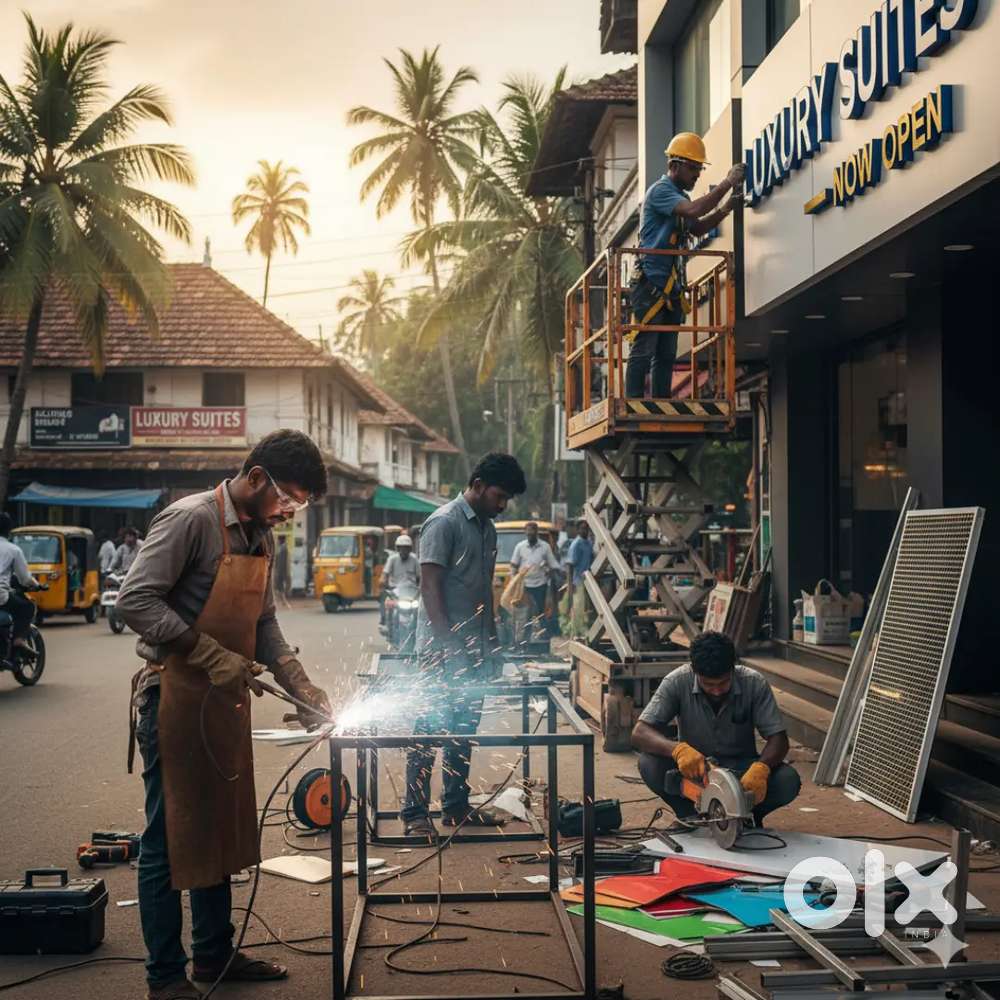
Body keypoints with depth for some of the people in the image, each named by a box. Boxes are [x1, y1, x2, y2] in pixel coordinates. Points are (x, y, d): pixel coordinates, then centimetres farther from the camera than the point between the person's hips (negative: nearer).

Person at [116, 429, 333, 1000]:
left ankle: (215, 954, 31)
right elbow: (135, 601, -22)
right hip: (175, 699, -8)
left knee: (221, 833, 17)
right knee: (170, 839, 1)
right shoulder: (191, 520, -15)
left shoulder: (262, 538, 12)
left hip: (227, 700, 9)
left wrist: (304, 690, 4)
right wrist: (212, 656, -26)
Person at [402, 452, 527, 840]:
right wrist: (447, 645, -20)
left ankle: (456, 805, 23)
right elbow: (430, 586, -16)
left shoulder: (487, 528, 16)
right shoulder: (444, 523, -11)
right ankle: (415, 813, 1)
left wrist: (492, 641, 17)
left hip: (474, 649, 9)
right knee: (431, 727, -5)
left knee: (465, 728, 13)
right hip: (442, 651, -9)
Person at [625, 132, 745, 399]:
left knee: (666, 354, 8)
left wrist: (726, 209, 11)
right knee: (643, 351, -11)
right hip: (651, 284, -10)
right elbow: (694, 209, -24)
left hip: (671, 287, 10)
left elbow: (698, 228, 25)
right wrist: (727, 183, -17)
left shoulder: (679, 196, 20)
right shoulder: (660, 190, -9)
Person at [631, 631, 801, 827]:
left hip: (740, 768, 0)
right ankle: (688, 815, -2)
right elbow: (640, 733, -25)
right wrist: (678, 749, -45)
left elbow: (778, 739, -17)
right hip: (692, 768, 0)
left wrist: (760, 768, -40)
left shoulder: (754, 683, -18)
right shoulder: (677, 682, -20)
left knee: (788, 780, -29)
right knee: (649, 764, -31)